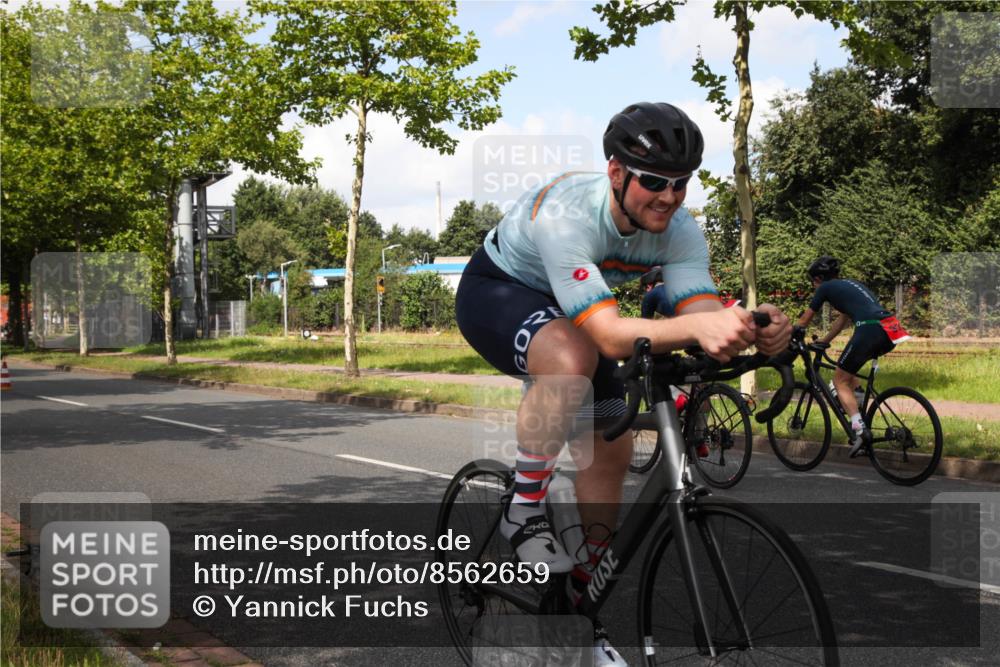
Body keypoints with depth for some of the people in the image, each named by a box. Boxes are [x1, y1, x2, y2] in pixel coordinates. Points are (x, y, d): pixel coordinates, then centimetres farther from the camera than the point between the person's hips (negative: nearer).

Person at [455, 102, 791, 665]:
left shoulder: (680, 230, -20)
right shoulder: (565, 213, -39)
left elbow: (703, 312, -30)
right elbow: (609, 335, -48)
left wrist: (753, 329, -53)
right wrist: (697, 326, -64)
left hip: (570, 311, 6)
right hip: (496, 291, -6)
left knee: (613, 451, -2)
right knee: (573, 359, -39)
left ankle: (583, 599, 16)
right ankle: (524, 508, -18)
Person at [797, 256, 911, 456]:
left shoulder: (826, 288, 10)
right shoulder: (849, 285, 30)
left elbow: (804, 320, 20)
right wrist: (822, 341, 47)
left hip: (870, 331, -8)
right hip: (889, 333, 8)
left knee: (840, 379, 6)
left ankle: (859, 430, -9)